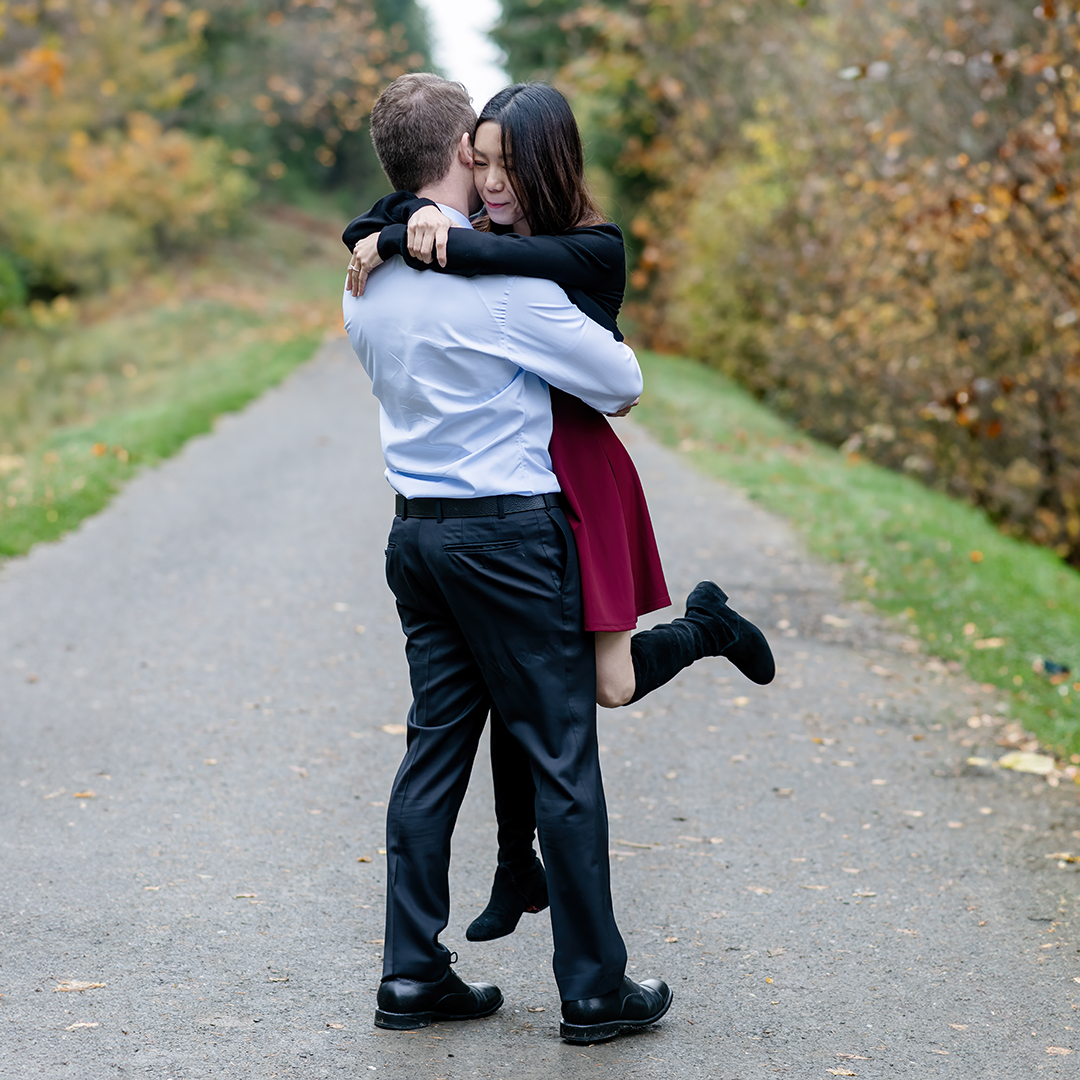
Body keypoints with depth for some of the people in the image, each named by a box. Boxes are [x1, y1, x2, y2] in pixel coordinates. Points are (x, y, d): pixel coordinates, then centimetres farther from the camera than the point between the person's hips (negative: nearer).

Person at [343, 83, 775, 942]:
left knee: (609, 685, -1)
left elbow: (501, 257, -30)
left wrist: (402, 241, -25)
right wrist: (412, 219, -18)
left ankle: (709, 622, 31)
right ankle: (517, 872, 27)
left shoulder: (595, 252, -12)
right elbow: (368, 229, 2)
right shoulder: (478, 238, 5)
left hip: (575, 477, -5)